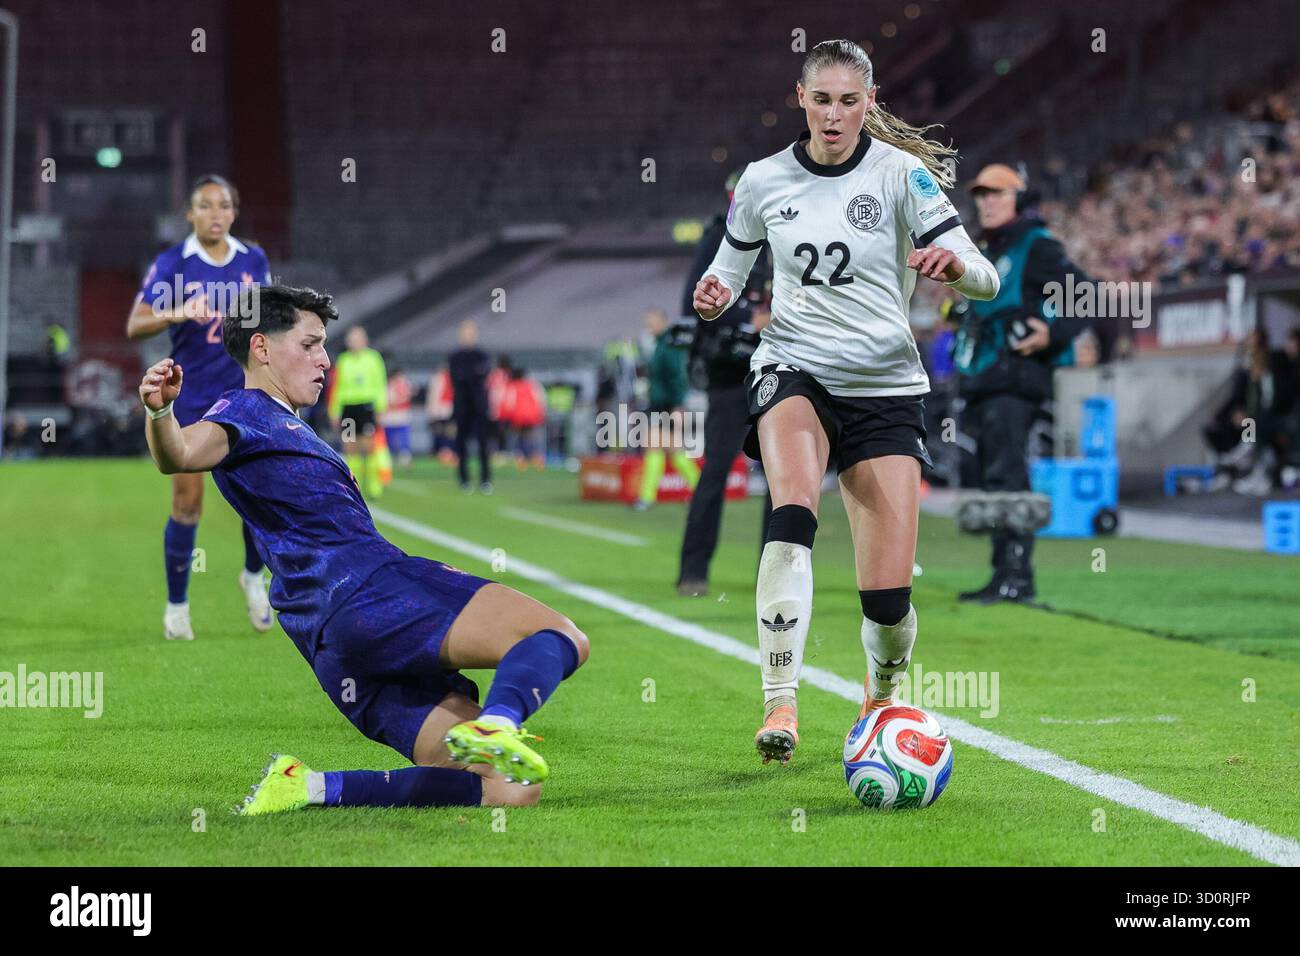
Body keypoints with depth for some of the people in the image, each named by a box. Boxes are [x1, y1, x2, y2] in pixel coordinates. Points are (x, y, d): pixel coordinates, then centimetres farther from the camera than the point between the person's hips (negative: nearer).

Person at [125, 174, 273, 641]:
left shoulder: (253, 260, 2)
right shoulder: (171, 264, -9)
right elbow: (135, 325, -20)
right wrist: (175, 313, -37)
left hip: (245, 395, 2)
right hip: (189, 399, -2)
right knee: (186, 504, -3)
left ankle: (253, 576, 22)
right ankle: (176, 606, 13)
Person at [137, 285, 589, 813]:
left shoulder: (286, 431, 33)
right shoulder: (245, 411, 3)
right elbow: (182, 454, -20)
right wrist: (160, 412, -41)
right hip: (367, 590, -9)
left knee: (509, 790, 0)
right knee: (559, 636, -20)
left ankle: (308, 788, -8)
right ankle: (495, 727, -50)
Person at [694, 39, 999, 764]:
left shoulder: (900, 173, -6)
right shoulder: (763, 181, 3)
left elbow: (984, 279, -12)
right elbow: (728, 273, 17)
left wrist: (955, 264, -36)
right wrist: (713, 298, -7)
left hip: (885, 385, -1)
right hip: (794, 370, 1)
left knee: (889, 594, -7)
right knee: (793, 516, -32)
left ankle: (882, 695, 27)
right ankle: (781, 704, -32)